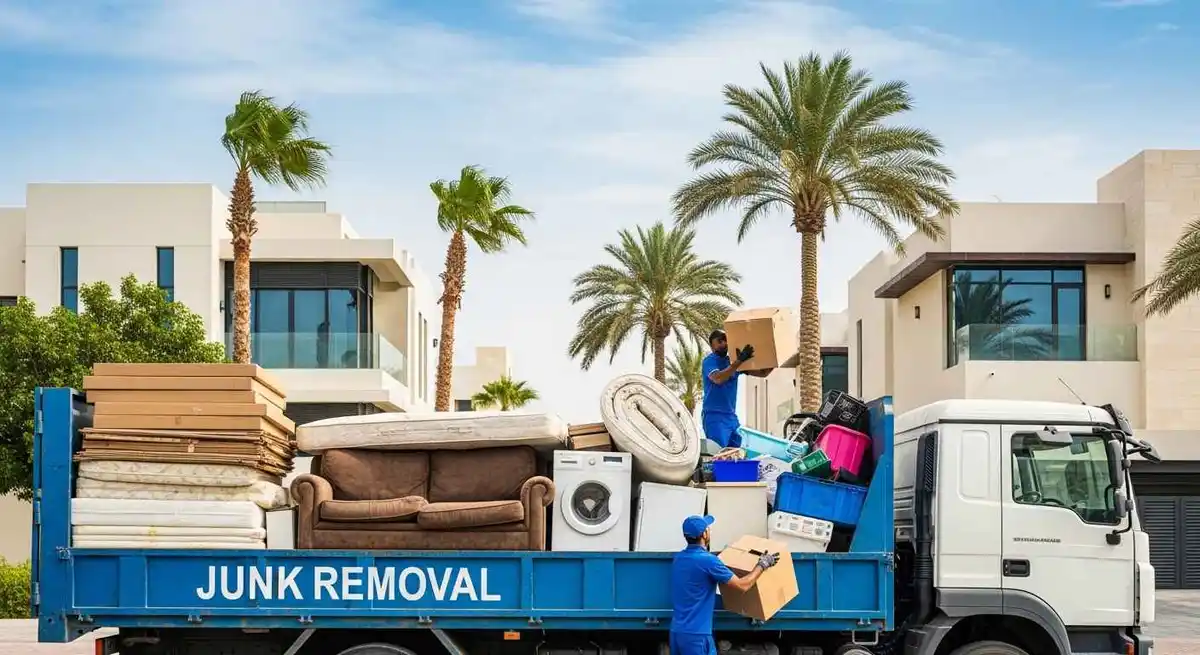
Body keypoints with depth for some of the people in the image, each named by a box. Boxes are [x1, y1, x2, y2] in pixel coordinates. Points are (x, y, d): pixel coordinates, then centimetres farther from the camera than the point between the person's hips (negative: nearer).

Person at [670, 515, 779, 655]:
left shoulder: (678, 558, 10)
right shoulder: (707, 561, -16)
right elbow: (742, 585, -11)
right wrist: (762, 565, 3)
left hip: (676, 631, 8)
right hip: (696, 634, -8)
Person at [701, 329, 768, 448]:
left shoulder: (734, 360, 11)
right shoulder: (710, 360, -7)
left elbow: (762, 373, 10)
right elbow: (718, 379, -28)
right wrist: (739, 361, -34)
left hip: (732, 416, 7)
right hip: (714, 416, -7)